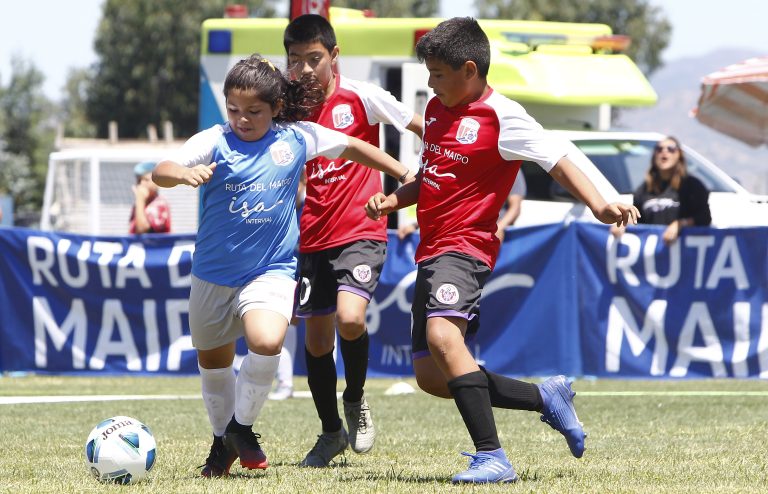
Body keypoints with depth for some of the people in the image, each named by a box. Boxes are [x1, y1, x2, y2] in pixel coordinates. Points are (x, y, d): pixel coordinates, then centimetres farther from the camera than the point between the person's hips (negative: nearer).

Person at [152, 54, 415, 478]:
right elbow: (160, 172, -23)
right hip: (213, 272, 1)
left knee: (267, 342, -27)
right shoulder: (215, 141, -11)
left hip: (272, 269, -1)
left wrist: (406, 175, 13)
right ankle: (222, 439, 40)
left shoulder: (297, 138, -4)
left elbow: (353, 147, 11)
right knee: (212, 360, 15)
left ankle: (242, 427, -4)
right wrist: (184, 174, -45)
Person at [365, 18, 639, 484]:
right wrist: (393, 199, 10)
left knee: (442, 334, -34)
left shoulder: (501, 116, -10)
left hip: (465, 248, -9)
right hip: (431, 251, 9)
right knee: (431, 376, 7)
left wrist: (599, 204, -32)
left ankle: (492, 458, -35)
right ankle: (547, 397, 20)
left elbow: (557, 158, -17)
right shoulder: (437, 109, 16)